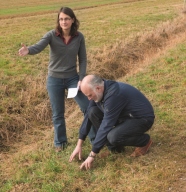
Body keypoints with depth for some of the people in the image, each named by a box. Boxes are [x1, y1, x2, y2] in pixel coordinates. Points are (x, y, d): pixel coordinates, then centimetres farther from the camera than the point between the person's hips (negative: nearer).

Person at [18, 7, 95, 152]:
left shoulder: (79, 37, -7)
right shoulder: (52, 35, -13)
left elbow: (83, 59, 0)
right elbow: (38, 47, -29)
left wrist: (81, 79, -9)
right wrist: (28, 50, -52)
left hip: (73, 78, 1)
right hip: (54, 80, -1)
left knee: (88, 107, 1)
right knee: (58, 113, 9)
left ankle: (95, 137, 21)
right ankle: (60, 142, 28)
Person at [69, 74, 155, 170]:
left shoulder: (113, 94, -34)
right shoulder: (99, 91, -8)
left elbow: (106, 126, -31)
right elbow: (88, 115, 0)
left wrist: (92, 155, -25)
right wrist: (79, 145, -1)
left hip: (142, 119, -8)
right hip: (125, 115, 8)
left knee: (113, 136, -33)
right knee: (93, 112, -10)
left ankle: (144, 141, -3)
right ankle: (115, 147, 2)